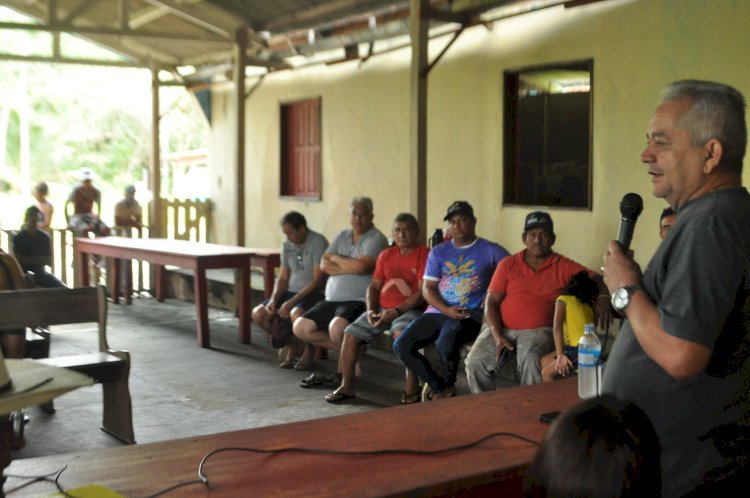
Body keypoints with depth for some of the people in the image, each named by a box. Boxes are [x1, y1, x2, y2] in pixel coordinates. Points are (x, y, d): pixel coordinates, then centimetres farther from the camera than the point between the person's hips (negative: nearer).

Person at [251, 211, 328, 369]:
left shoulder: (318, 242, -13)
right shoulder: (287, 245, 10)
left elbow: (318, 280, -18)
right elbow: (282, 278, 13)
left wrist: (292, 302, -23)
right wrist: (273, 299, -8)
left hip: (314, 293, -7)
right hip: (291, 291, 7)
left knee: (296, 314, -37)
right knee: (258, 314, -11)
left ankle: (308, 351, -6)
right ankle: (292, 345, 9)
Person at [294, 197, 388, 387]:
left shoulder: (376, 239, -6)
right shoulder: (342, 236, 15)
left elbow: (361, 267, -22)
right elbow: (324, 265, 5)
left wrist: (337, 259, -4)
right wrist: (351, 266, -9)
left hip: (358, 301, -8)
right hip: (331, 300, 8)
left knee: (336, 327, -35)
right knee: (300, 327, -2)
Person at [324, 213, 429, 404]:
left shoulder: (424, 254, -5)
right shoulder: (386, 255, 17)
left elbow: (422, 292, -12)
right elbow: (374, 286, 17)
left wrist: (396, 311, -19)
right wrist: (371, 310, -2)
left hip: (410, 309, -6)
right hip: (382, 309, 6)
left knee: (402, 333, -37)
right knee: (350, 334, -10)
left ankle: (411, 386, -24)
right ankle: (347, 386, 3)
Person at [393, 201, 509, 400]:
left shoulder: (491, 251, 5)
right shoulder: (438, 252, 14)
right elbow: (428, 288, 8)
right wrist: (447, 310, -10)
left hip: (470, 315, -4)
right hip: (438, 311, 5)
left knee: (445, 345, -34)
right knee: (401, 346, -15)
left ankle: (447, 385, 0)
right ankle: (438, 386, 5)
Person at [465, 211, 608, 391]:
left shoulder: (564, 267, 5)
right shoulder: (507, 265, 8)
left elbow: (596, 280, 4)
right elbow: (491, 302, 4)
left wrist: (603, 301, -19)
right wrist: (497, 336, -10)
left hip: (538, 331, -2)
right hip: (502, 328, 2)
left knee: (532, 363, -34)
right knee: (475, 362, -21)